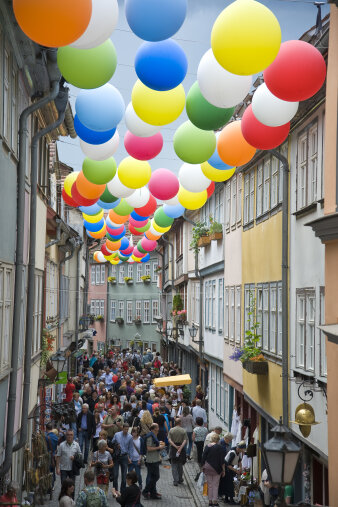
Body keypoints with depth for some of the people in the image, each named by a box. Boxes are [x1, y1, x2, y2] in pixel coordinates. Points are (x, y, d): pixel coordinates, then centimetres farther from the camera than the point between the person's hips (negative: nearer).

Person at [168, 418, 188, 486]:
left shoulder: (171, 430, -1)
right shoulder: (183, 430, -3)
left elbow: (169, 440, -11)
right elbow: (185, 440, -13)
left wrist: (175, 446, -14)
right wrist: (180, 448, -18)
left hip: (173, 448, 0)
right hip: (181, 448, 0)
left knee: (174, 465, 4)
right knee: (180, 465, 16)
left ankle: (176, 480, -5)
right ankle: (180, 480, 25)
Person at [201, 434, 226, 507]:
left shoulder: (207, 447, 1)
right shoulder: (220, 448, -7)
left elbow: (203, 458, 3)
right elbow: (222, 460, -7)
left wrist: (203, 467, 13)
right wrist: (223, 470, 0)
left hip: (207, 468, 2)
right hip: (216, 468, -2)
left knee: (209, 485, 9)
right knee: (215, 485, 5)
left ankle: (210, 501, 11)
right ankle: (215, 501, 1)